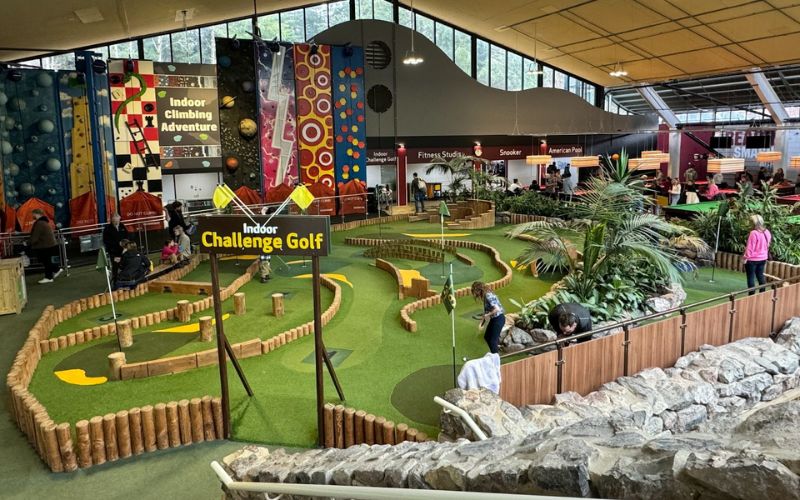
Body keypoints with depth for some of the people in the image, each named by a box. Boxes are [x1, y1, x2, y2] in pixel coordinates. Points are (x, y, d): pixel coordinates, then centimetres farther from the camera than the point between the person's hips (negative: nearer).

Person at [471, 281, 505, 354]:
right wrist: (482, 322, 8)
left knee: (493, 340, -3)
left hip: (499, 319, -10)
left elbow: (497, 309, -31)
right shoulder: (485, 296, 6)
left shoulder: (488, 296, -23)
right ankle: (493, 354, 33)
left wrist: (487, 315, -18)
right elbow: (486, 310, 11)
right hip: (494, 319, 10)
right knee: (486, 337, 18)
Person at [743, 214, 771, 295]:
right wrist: (765, 254, 22)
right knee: (760, 275, 17)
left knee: (751, 277, 2)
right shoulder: (767, 232, 1)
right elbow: (767, 245, 11)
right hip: (763, 258, 7)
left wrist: (746, 257, -11)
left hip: (752, 259, -7)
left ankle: (752, 294, 4)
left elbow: (750, 247, -19)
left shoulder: (754, 233, -23)